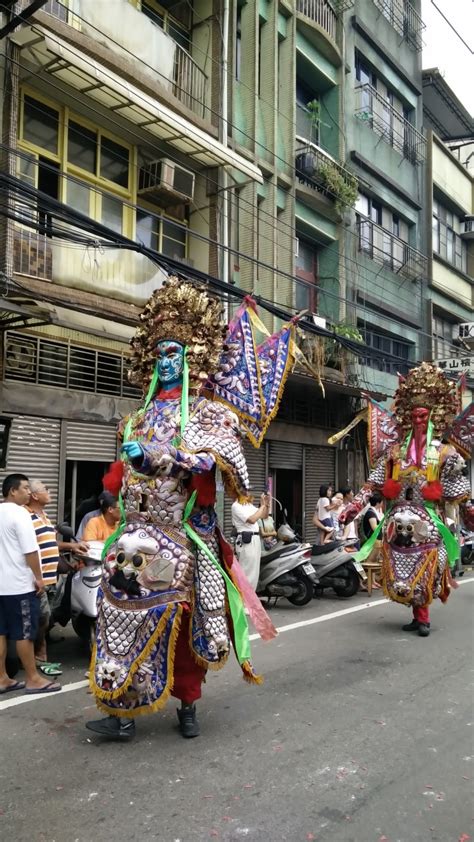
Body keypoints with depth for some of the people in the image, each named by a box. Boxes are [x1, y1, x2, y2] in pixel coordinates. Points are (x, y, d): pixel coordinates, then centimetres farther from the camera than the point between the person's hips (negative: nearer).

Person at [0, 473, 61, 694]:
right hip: (20, 584, -8)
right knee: (24, 634, -1)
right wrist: (38, 577, -12)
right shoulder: (19, 514, -16)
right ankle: (33, 679, 7)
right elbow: (30, 551, -20)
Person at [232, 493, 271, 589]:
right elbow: (252, 519, -20)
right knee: (247, 574, -10)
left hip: (255, 539, 9)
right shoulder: (236, 506, -11)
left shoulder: (250, 505, 16)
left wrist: (267, 505, 4)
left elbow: (264, 516, 21)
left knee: (254, 573, 13)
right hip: (246, 541, -9)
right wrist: (262, 505, -15)